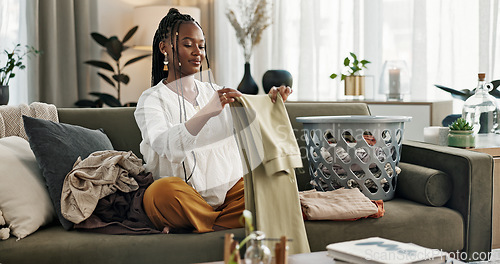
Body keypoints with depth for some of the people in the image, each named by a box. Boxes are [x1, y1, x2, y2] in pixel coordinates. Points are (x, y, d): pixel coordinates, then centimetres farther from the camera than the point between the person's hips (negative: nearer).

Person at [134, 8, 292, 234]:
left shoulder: (215, 92, 20)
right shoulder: (151, 100, 1)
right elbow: (165, 145, -19)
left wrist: (269, 103, -14)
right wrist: (208, 112, -33)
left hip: (230, 190, 5)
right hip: (184, 200, -4)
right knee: (162, 190, -37)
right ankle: (230, 223, -15)